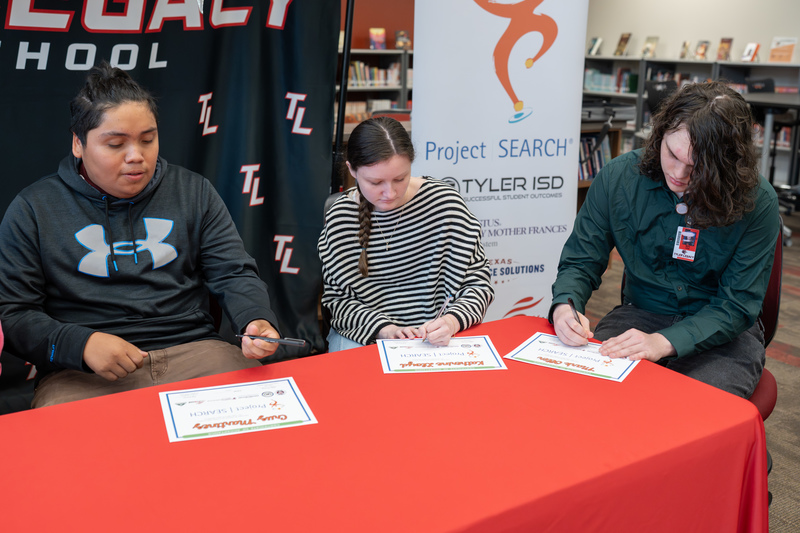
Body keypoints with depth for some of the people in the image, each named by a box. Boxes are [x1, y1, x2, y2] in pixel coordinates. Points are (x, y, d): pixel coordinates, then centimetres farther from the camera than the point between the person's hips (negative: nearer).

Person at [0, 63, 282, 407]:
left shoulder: (193, 191, 11)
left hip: (192, 350, 3)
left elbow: (235, 274, 9)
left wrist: (257, 322, -13)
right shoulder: (34, 209, 5)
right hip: (83, 372, -2)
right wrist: (81, 344, -15)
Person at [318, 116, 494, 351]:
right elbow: (336, 297, 0)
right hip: (362, 336, 0)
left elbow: (478, 283, -3)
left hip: (434, 338, 0)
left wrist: (451, 322, -21)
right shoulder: (340, 218, -5)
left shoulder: (443, 201, -7)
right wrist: (384, 329, -16)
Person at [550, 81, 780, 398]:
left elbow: (737, 305, -13)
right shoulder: (617, 178, -8)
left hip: (721, 334, -1)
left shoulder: (758, 202, -14)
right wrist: (564, 306, -24)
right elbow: (580, 261, 0)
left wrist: (665, 342, -29)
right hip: (639, 315, 1)